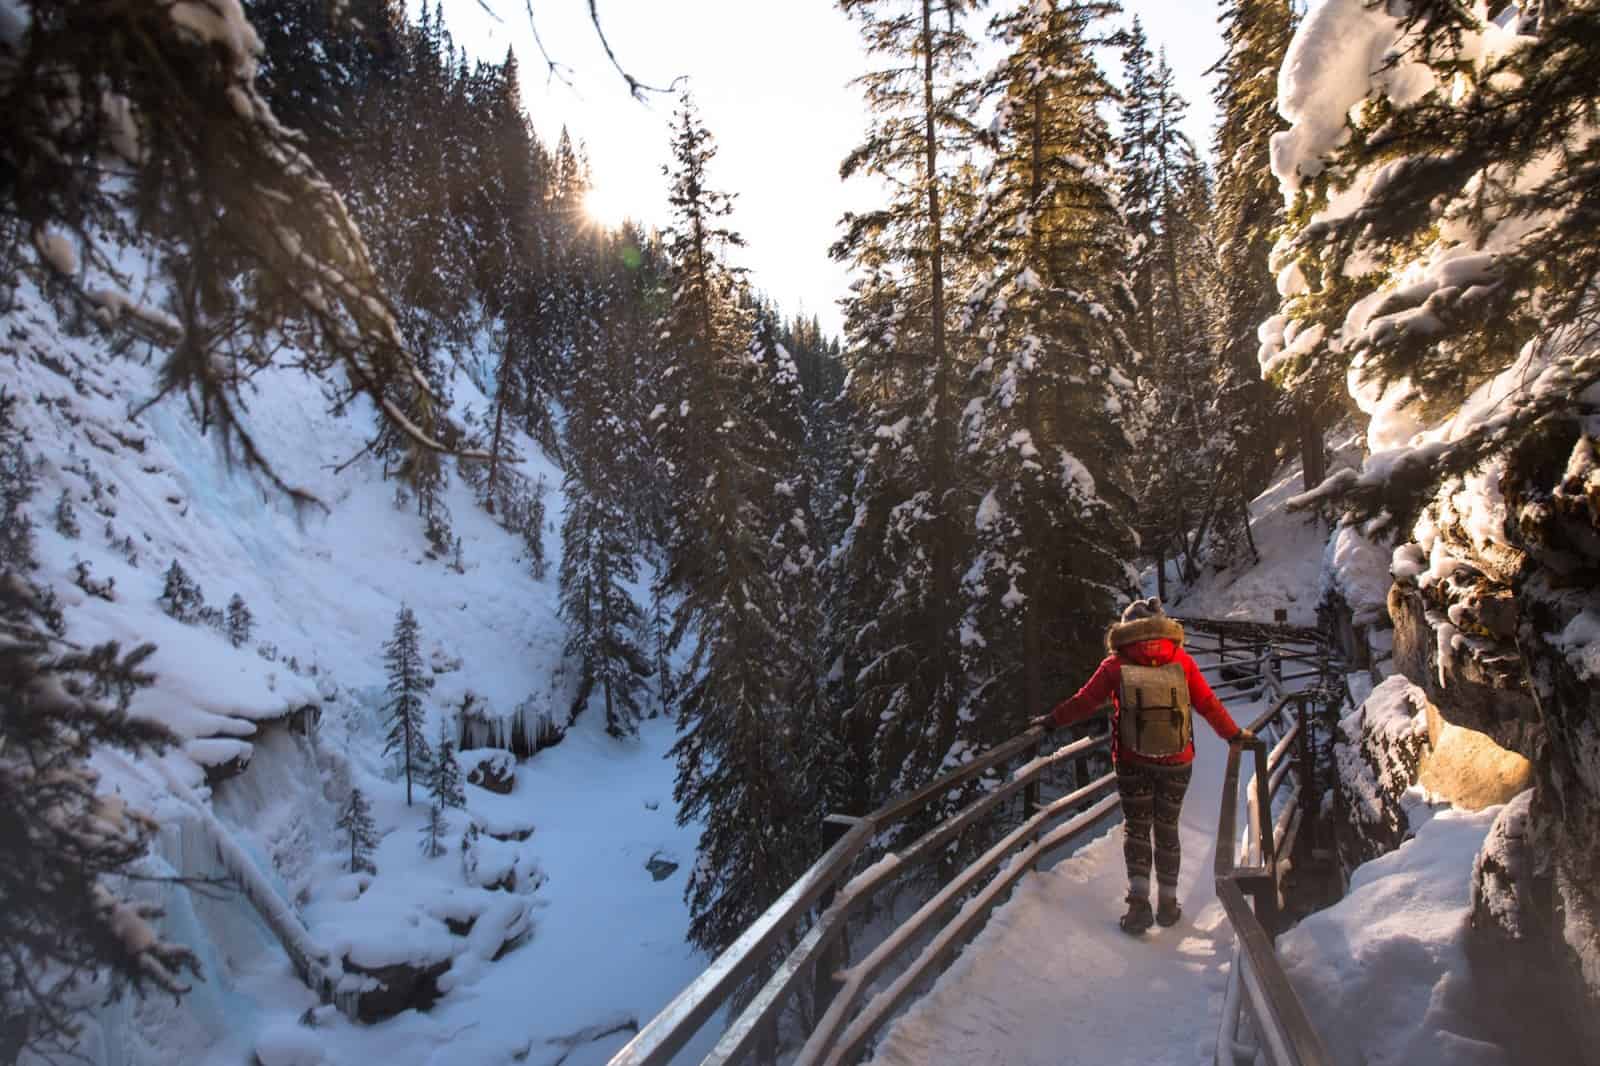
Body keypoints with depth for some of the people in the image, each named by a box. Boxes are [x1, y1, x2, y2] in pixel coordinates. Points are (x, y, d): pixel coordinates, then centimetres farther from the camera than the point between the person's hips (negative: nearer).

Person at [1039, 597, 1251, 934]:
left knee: (1136, 827, 11)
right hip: (1177, 762, 2)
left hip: (1132, 763, -1)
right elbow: (1209, 704, 1)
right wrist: (1234, 734, 16)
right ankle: (1168, 904, 23)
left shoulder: (1115, 665, -9)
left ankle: (1139, 902, -1)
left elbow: (1084, 702, -4)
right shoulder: (1181, 660, -5)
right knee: (1167, 828, 16)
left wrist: (1053, 719, 11)